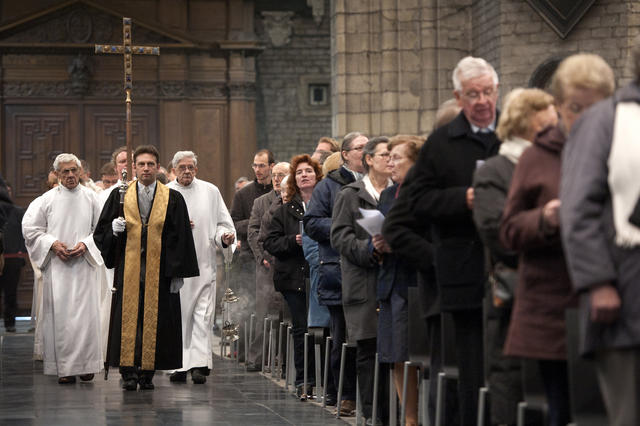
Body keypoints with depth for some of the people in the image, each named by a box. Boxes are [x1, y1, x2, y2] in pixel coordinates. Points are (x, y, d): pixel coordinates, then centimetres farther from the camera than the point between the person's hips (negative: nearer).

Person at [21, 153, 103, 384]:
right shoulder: (47, 199, 2)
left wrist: (85, 244, -7)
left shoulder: (90, 197, 6)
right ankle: (64, 367, 0)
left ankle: (86, 364, 4)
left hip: (84, 264, 1)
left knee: (85, 313, -4)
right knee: (60, 314, -4)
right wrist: (53, 244, -8)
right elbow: (30, 229, 4)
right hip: (57, 266, -1)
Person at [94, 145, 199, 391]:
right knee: (128, 318, -4)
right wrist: (114, 230, -14)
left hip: (159, 271, 0)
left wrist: (178, 273, -3)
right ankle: (129, 372, -1)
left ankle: (147, 372, 6)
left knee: (154, 320, -1)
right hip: (128, 271, 0)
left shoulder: (173, 199, 5)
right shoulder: (119, 196, 8)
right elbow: (101, 232, 10)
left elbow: (181, 238, 2)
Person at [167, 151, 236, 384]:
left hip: (203, 264, 0)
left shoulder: (210, 192, 8)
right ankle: (179, 364, 10)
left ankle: (199, 364, -11)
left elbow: (222, 223, 12)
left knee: (203, 315, -8)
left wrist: (224, 236, -9)